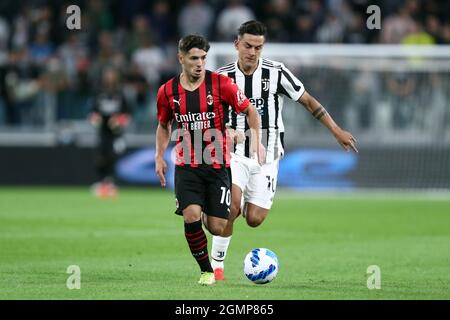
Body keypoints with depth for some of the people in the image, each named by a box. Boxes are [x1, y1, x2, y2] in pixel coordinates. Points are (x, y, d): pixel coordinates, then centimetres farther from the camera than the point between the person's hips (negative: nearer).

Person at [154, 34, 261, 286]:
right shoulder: (167, 92, 0)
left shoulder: (220, 84, -7)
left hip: (218, 165, -1)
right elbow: (164, 125, 18)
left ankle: (208, 216, 37)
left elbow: (250, 110, 4)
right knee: (191, 215, -22)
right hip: (186, 166, 1)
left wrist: (256, 140, -8)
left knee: (217, 228, -4)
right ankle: (206, 271, -3)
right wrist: (160, 157, 7)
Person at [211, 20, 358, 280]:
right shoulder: (223, 77, -3)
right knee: (232, 205, -24)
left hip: (267, 156, 1)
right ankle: (217, 264, -10)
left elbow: (308, 100, 2)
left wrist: (337, 130, 0)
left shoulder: (276, 73, -6)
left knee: (254, 220, -6)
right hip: (235, 153, -1)